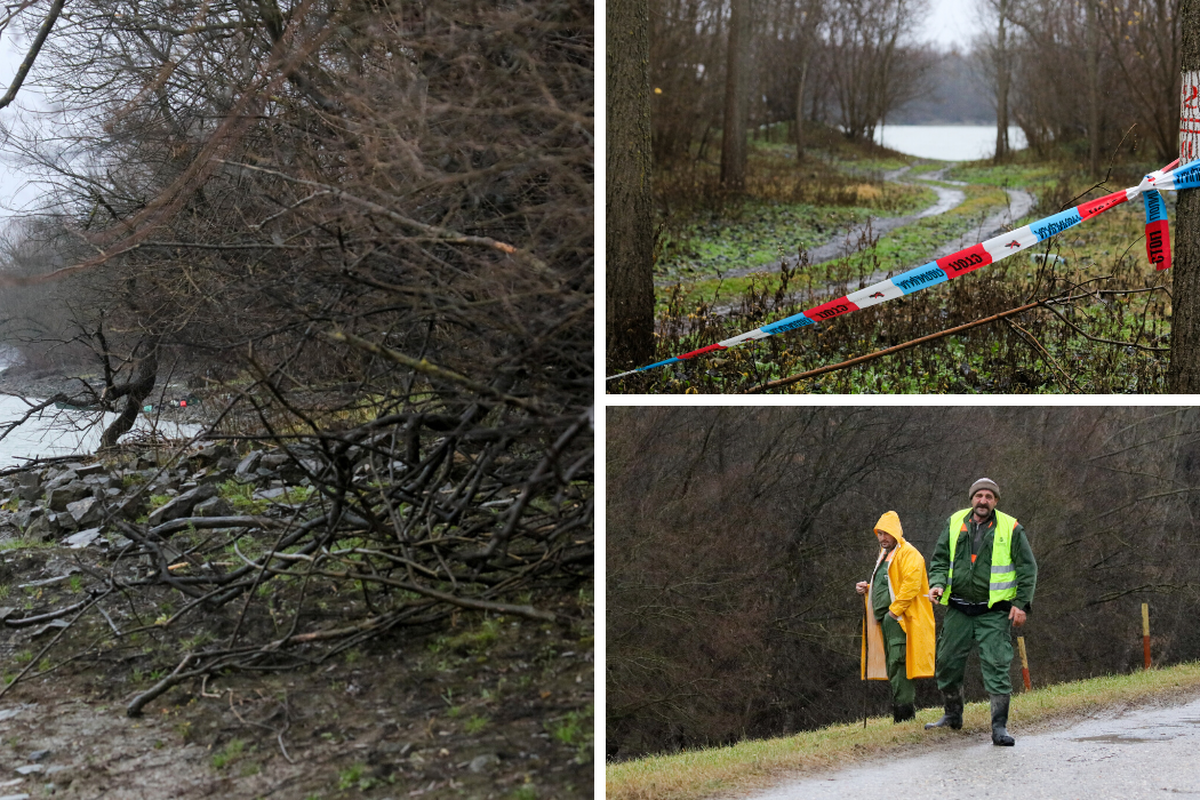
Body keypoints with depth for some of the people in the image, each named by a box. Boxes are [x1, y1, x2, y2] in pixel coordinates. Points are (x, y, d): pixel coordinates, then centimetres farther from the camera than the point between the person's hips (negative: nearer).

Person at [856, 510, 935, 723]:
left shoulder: (908, 554, -7)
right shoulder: (885, 555, 24)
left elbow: (911, 583, -18)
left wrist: (895, 609, -20)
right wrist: (867, 589, 15)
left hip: (899, 617, -10)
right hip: (886, 618, 10)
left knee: (897, 663, -16)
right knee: (893, 664, 8)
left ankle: (903, 711, -18)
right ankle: (905, 711, 11)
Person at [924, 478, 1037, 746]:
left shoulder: (1010, 528, -2)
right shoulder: (955, 524, 7)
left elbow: (1027, 568, 1)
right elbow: (939, 559, 15)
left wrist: (1022, 604, -7)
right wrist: (937, 584, -4)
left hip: (994, 612, -4)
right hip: (958, 610, 4)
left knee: (996, 665, -11)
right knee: (947, 663, 10)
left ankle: (999, 726, -8)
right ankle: (953, 715, 30)